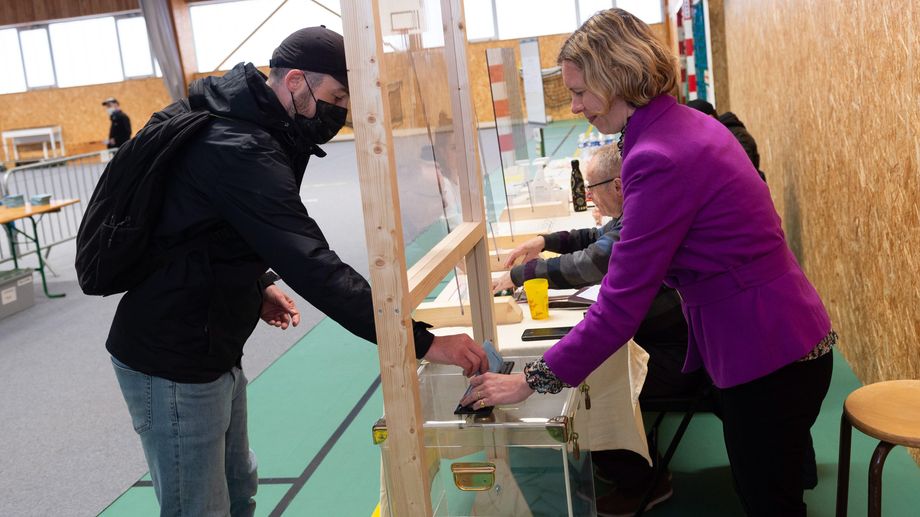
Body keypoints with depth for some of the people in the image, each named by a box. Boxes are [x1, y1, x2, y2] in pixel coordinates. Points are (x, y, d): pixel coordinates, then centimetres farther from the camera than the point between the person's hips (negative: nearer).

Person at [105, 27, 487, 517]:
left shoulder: (241, 127, 7)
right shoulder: (241, 151, -26)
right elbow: (313, 265, -33)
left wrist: (259, 282, 5)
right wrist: (421, 342, -32)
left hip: (211, 353, 10)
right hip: (172, 364, -10)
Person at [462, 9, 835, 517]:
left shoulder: (660, 159, -26)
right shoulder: (686, 124, 5)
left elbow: (621, 304, -25)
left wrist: (528, 381, -19)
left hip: (767, 353, -9)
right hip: (777, 335, 9)